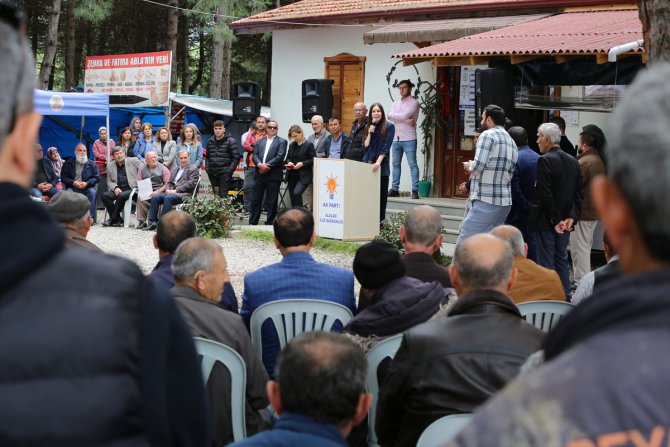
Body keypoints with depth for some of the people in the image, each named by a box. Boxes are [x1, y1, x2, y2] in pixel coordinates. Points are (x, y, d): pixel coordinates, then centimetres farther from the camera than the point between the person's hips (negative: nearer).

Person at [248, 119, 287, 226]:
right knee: (255, 200, 5)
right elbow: (255, 155, 6)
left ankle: (269, 223, 7)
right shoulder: (260, 141, 17)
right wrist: (260, 164, -15)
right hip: (259, 175, 4)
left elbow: (280, 157, -9)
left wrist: (267, 165, -15)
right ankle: (252, 223, 11)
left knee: (272, 201, 0)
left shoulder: (282, 141, 3)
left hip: (273, 176, -4)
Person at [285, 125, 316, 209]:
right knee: (292, 196, 6)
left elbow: (313, 160, -7)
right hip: (292, 175, 6)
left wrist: (302, 164, -17)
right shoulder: (292, 145, 12)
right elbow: (288, 157, 22)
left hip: (303, 176, -6)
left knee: (296, 193, -23)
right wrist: (289, 162, -1)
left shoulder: (309, 144, -5)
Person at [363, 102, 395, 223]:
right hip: (367, 163, 4)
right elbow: (365, 146, 10)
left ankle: (380, 221, 3)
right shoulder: (368, 127, 14)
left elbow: (386, 147, -9)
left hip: (381, 166, -3)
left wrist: (378, 162, -19)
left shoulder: (389, 127, -1)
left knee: (381, 194, -1)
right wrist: (370, 133, -5)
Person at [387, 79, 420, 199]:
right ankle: (394, 189, 15)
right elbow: (390, 115, -4)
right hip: (396, 138, 6)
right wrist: (405, 120, -13)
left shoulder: (413, 103, -3)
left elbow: (405, 115, -17)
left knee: (412, 164, -6)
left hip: (409, 139, -6)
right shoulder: (396, 103, 14)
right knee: (396, 164, 9)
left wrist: (395, 116, -1)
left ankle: (415, 190, -8)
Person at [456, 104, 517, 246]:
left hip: (485, 202, -9)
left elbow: (478, 165, -18)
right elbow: (511, 173, 18)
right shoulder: (511, 141, 19)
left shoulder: (488, 135, -6)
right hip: (505, 202, 9)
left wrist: (469, 166, 5)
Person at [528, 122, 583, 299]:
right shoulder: (573, 161, 8)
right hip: (565, 220, 7)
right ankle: (565, 299, 18)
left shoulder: (545, 160, -15)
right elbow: (579, 192, 6)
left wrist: (555, 220, -14)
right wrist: (571, 217, 0)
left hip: (546, 222, -7)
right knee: (562, 260, 15)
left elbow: (545, 194, -19)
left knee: (546, 262, -2)